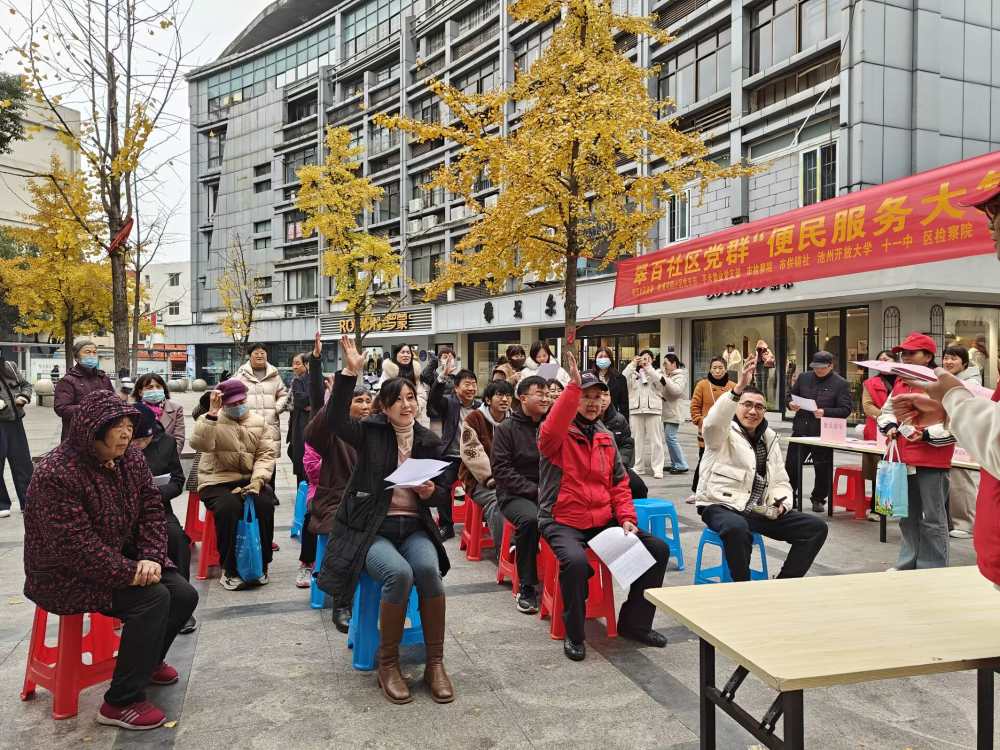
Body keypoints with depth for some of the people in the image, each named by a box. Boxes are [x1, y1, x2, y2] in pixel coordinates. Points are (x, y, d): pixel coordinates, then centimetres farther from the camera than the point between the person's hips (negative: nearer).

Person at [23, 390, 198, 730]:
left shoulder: (131, 458, -1)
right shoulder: (55, 474, -25)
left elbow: (151, 510, 1)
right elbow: (75, 545, -28)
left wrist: (151, 558, -15)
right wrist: (129, 574, -27)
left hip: (124, 559, 8)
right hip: (68, 574, -8)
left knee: (184, 595, -3)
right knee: (152, 598, -25)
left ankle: (147, 660, 28)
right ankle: (120, 702, -11)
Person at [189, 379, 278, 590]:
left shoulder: (259, 422, 10)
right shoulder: (211, 420, 3)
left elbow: (267, 454, 1)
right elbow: (199, 444, -18)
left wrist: (257, 480, -15)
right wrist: (212, 413, -23)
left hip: (251, 480, 2)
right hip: (218, 481, -2)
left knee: (264, 503, -28)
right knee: (230, 507, -33)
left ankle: (260, 565, -10)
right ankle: (229, 569, -16)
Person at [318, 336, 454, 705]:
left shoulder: (429, 440, 8)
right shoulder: (371, 432, -1)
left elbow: (444, 491, 13)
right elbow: (336, 420, -22)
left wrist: (431, 492, -11)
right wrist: (350, 372, -29)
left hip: (414, 527, 3)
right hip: (371, 529, -3)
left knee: (428, 569, -29)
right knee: (399, 573, -31)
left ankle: (435, 662, -12)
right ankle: (387, 663, -8)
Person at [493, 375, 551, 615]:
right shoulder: (506, 428, 1)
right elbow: (501, 469, -7)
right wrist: (535, 491, -15)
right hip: (516, 494, -3)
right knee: (530, 519, -36)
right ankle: (527, 587, -18)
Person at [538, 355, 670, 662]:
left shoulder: (606, 438, 13)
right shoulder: (558, 434, -6)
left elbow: (619, 483, 14)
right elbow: (550, 433, -33)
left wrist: (626, 517, -3)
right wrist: (574, 385, -37)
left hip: (603, 521, 6)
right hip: (562, 521, -6)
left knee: (658, 549, -4)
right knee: (576, 561, -35)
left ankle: (634, 623, 12)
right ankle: (574, 634, -9)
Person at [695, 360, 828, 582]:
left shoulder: (769, 438, 16)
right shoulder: (723, 433, -3)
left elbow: (781, 482, 18)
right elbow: (712, 422, -30)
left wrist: (782, 501, -6)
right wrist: (738, 388, -42)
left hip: (761, 511, 6)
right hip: (722, 506, -6)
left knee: (816, 527, -5)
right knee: (737, 528, -40)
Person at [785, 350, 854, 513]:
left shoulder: (841, 384, -3)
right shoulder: (804, 378, 8)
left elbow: (846, 409, -8)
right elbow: (791, 395, 18)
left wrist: (825, 412, -22)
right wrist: (791, 404, -5)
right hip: (800, 430, 3)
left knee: (823, 469, 7)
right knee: (791, 465, 5)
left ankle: (819, 499, 25)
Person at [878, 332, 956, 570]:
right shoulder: (900, 383, 12)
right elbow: (887, 411, 23)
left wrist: (927, 434, -23)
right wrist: (890, 427, 3)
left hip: (932, 462, -8)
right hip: (902, 458, 8)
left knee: (932, 519, 2)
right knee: (907, 515, 18)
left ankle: (934, 570, 13)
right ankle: (908, 564, 31)